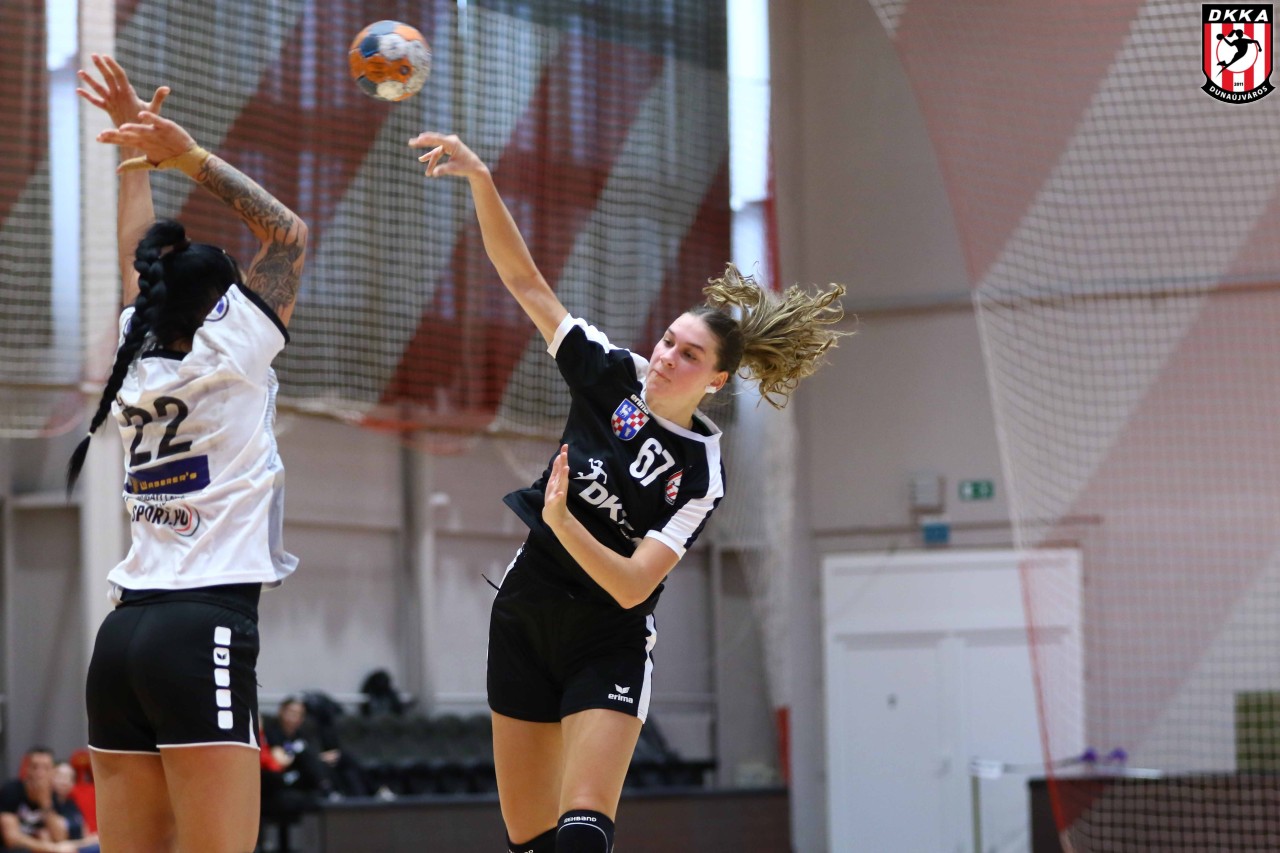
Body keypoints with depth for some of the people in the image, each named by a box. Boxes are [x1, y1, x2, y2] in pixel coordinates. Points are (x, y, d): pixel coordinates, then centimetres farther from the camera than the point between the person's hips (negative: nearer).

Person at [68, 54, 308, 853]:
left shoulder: (138, 364, 13)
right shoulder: (227, 360, -3)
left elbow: (142, 262, 28)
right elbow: (289, 235, 5)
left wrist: (135, 140, 35)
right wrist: (190, 157, 4)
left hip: (124, 632, 7)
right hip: (206, 631, -7)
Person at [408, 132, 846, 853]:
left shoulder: (702, 475, -14)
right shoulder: (614, 375, -3)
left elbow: (632, 586, -19)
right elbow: (526, 280, -3)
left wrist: (562, 522, -32)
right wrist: (480, 180, -14)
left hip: (609, 643, -4)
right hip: (524, 613, 5)